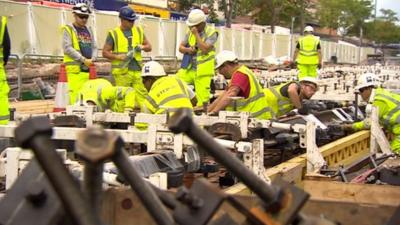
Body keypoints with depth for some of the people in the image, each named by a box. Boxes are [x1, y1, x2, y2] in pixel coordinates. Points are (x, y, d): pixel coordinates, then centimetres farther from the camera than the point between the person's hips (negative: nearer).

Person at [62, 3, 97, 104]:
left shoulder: (88, 30, 19)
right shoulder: (68, 29, 1)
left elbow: (94, 47, 19)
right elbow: (67, 48, -9)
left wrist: (92, 59, -2)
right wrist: (83, 60, -13)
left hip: (89, 69, 6)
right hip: (75, 69, -6)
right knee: (76, 95, -13)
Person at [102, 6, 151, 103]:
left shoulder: (139, 30, 12)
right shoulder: (114, 34, 0)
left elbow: (149, 47, 18)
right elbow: (105, 52, 0)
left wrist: (142, 47, -5)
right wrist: (118, 56, -16)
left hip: (137, 70, 4)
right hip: (122, 72, -4)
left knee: (142, 95, -1)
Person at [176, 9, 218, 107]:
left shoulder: (211, 33, -8)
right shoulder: (190, 32, 10)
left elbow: (205, 49, -20)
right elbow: (180, 47, 12)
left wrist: (196, 34, -17)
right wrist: (187, 49, -11)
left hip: (202, 71, -5)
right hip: (188, 69, 6)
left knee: (202, 100, -6)